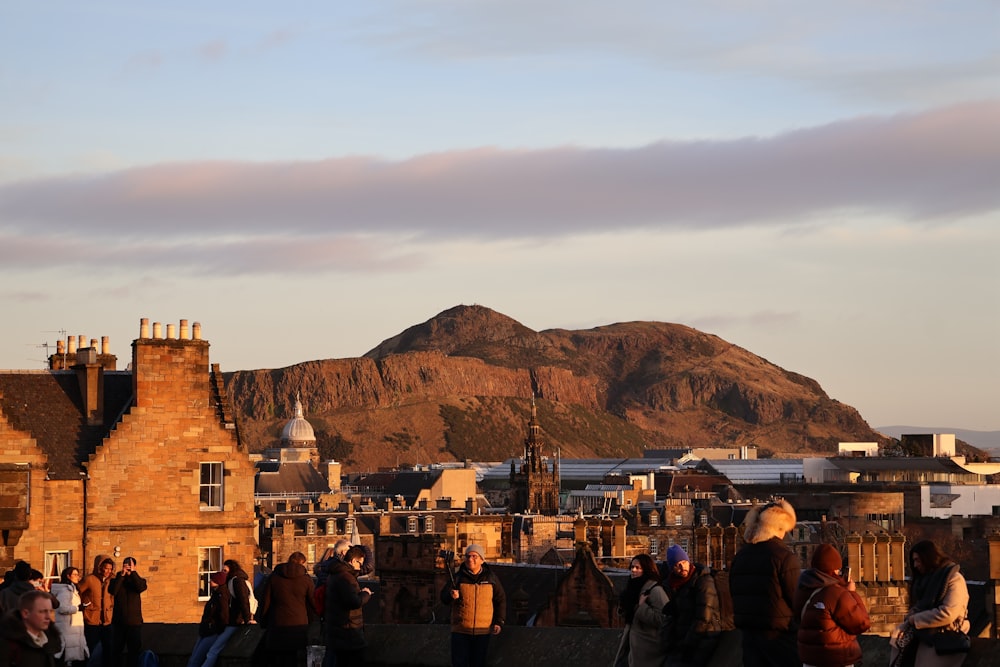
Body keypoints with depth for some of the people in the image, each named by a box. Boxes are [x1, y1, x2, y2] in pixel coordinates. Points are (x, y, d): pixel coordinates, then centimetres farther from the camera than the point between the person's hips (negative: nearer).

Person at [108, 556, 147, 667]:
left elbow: (141, 588, -17)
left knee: (135, 650, 1)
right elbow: (112, 591, -15)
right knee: (116, 650, 6)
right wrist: (122, 575, -17)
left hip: (134, 621, 0)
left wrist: (132, 572, -17)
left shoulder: (137, 580, 6)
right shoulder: (117, 580, 5)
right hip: (119, 621, 0)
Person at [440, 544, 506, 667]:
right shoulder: (458, 578, -2)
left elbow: (501, 600, 10)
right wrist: (451, 596, -33)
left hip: (483, 632, 1)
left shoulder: (491, 578, 2)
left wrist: (499, 622, 1)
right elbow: (444, 597, -10)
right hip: (460, 631, -1)